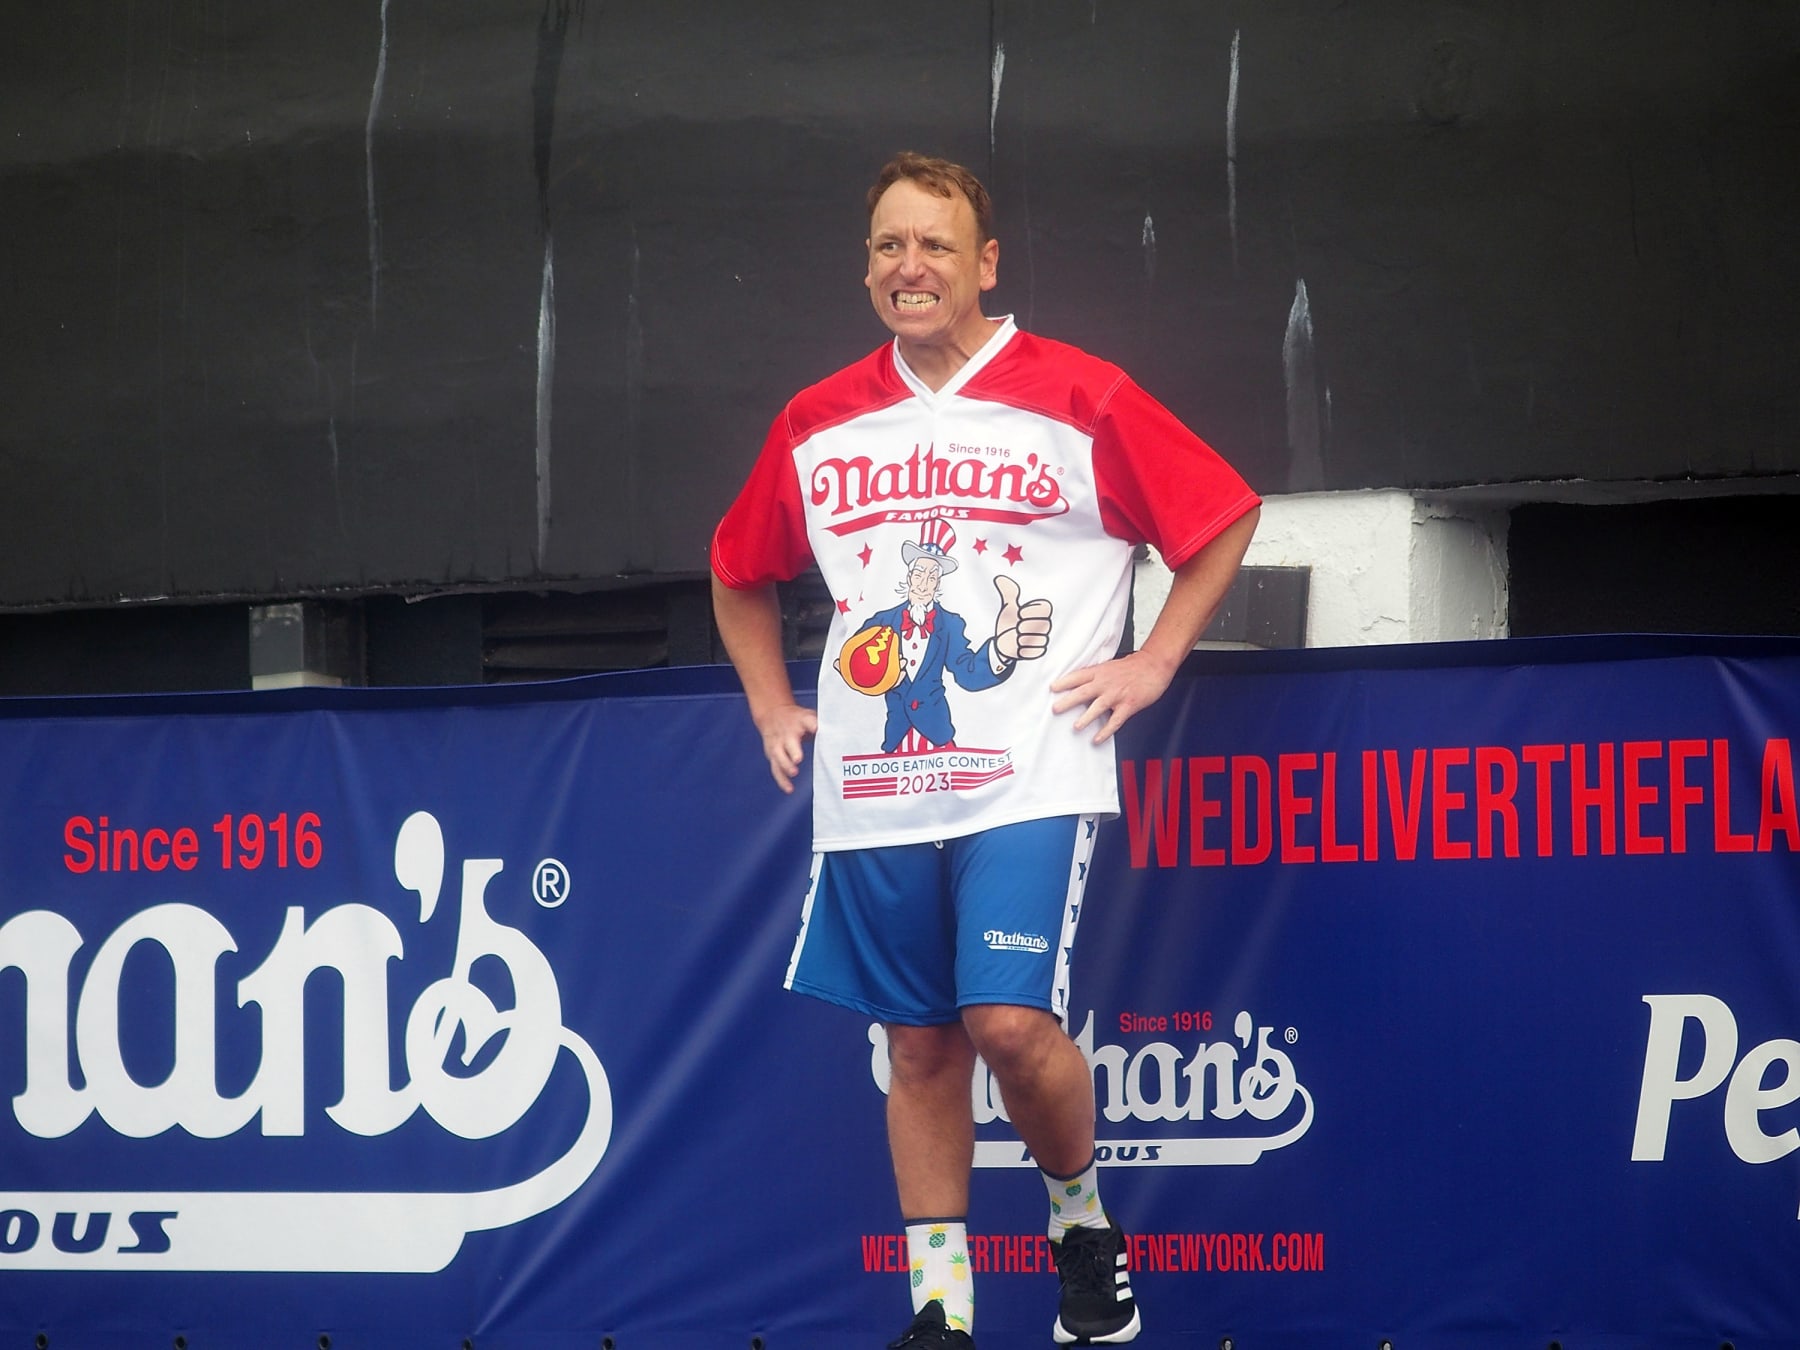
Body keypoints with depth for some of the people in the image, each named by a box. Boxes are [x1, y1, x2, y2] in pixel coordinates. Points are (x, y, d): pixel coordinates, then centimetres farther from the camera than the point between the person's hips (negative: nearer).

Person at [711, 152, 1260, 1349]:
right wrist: (772, 708, 15)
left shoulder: (1081, 399, -3)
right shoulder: (816, 425, 9)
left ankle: (1083, 1216, 9)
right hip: (871, 790, 4)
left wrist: (1151, 664, -2)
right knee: (918, 1046, 6)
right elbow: (742, 578, 25)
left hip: (1028, 777, -4)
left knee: (1011, 1021, -17)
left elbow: (1224, 520, 4)